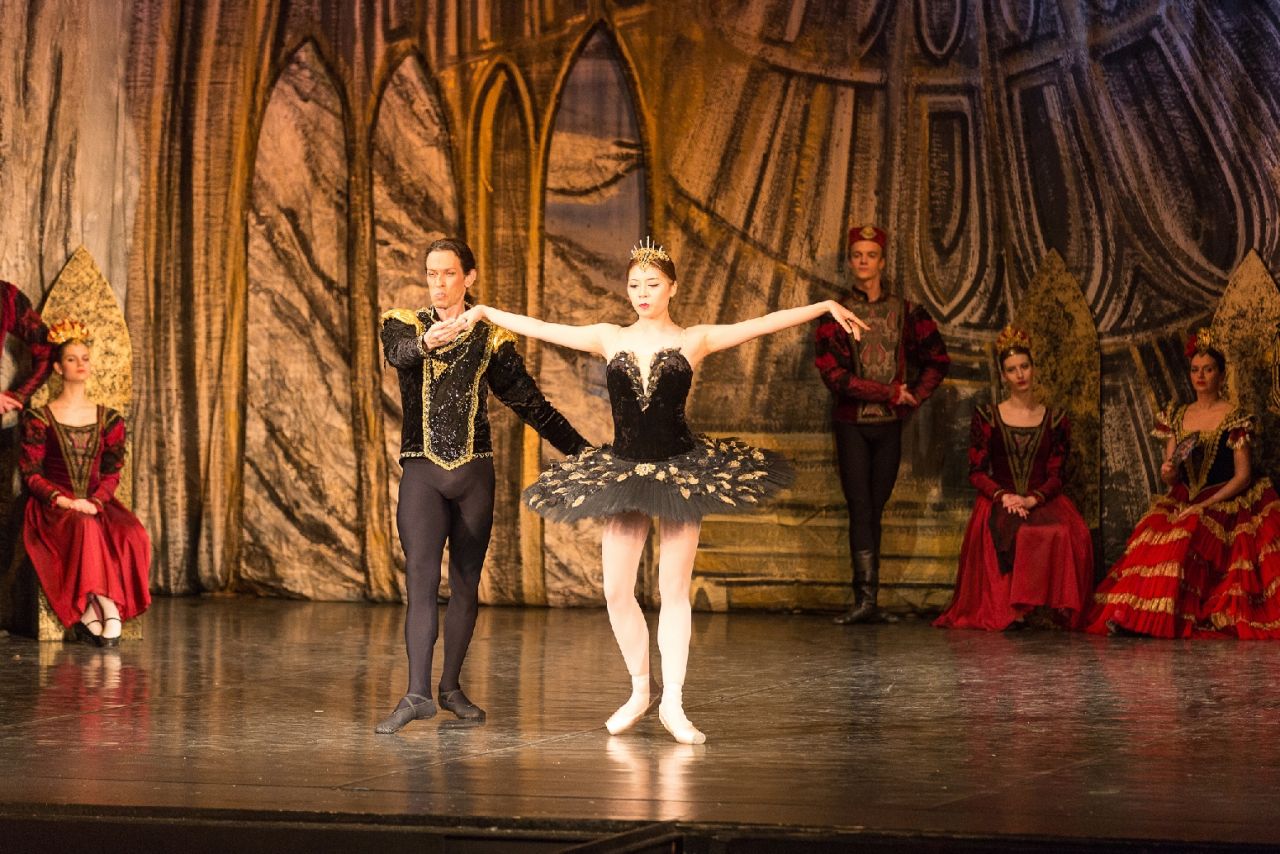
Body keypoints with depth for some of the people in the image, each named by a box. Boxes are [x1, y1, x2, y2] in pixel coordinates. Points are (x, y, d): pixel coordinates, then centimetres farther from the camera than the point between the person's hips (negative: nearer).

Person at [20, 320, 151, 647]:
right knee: (84, 528, -38)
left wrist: (95, 502, -13)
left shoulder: (109, 420, 14)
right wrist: (63, 501, -17)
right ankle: (104, 606, -34)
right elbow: (31, 473, 0)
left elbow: (112, 472, 7)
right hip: (53, 507, -3)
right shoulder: (39, 419, 5)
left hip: (98, 503, 3)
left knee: (132, 535, -31)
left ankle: (92, 612, -31)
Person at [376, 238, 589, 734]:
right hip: (422, 472, -2)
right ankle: (417, 694, -19)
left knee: (466, 584, 5)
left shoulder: (491, 336, 7)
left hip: (474, 473, 2)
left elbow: (529, 402, 9)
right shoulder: (405, 325, 3)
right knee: (421, 580, -13)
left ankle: (451, 687, 17)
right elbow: (398, 353, -22)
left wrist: (581, 450, 6)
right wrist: (425, 342, -46)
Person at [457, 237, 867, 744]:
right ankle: (639, 691, 17)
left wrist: (825, 307, -10)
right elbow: (540, 329, 9)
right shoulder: (609, 339, 6)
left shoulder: (695, 341, 0)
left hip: (680, 471, -2)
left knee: (674, 589, 0)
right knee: (616, 591, 1)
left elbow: (764, 324, -5)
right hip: (624, 473, 2)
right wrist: (486, 313, 9)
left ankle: (672, 702, 4)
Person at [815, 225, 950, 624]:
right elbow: (834, 375, -9)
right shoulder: (835, 316, 2)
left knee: (875, 509, 4)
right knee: (861, 509, -8)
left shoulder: (906, 313, 8)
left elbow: (937, 360, 12)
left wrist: (914, 398, -3)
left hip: (889, 425, 2)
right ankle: (866, 598, -14)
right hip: (851, 425, -2)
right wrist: (890, 393, -12)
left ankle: (866, 599, 5)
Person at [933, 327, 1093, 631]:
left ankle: (1054, 607, -29)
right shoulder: (987, 416, 12)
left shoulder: (1055, 420, 14)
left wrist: (1032, 499, -14)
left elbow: (1056, 476, 7)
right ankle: (1004, 609, -33)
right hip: (997, 501, -1)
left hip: (1043, 501, 1)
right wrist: (1003, 496, -14)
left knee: (1067, 533, -35)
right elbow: (976, 472, 5)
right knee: (1008, 532, -39)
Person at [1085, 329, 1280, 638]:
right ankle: (1126, 614, -34)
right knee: (1153, 534, -25)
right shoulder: (1177, 416, 13)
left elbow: (1243, 476, -7)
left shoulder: (1235, 418, -1)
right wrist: (1168, 471, -12)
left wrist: (1204, 506, -16)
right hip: (1182, 500, 4)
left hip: (1223, 501, -4)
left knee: (1185, 535, -33)